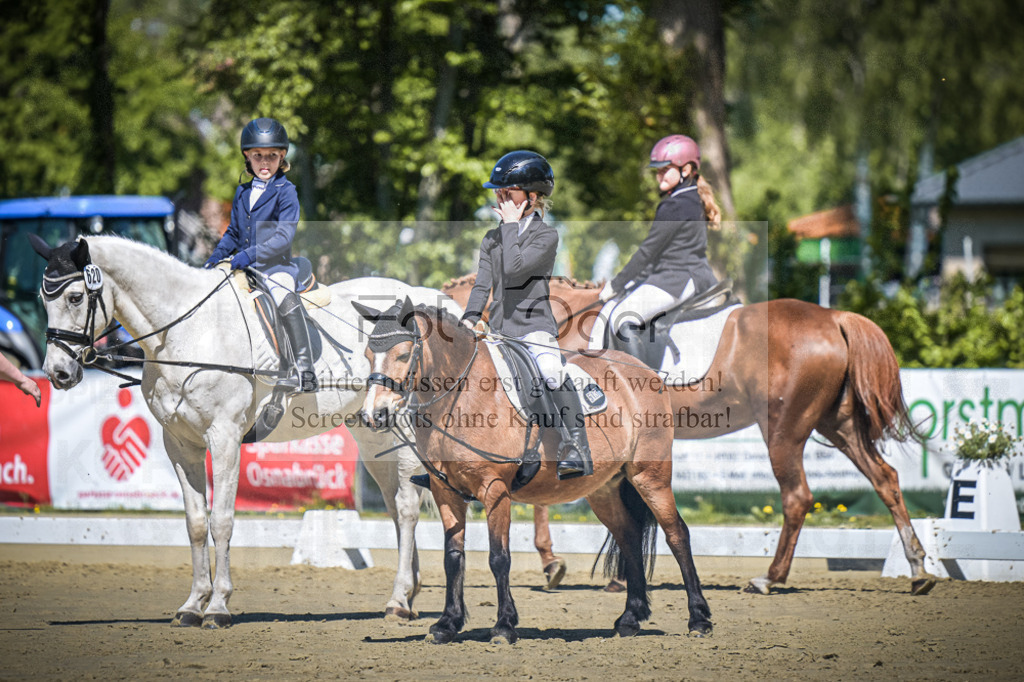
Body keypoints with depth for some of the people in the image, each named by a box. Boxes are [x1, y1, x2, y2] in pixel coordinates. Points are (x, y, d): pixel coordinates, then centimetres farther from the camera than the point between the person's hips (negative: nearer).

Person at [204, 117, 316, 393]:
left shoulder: (285, 192, -4)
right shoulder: (242, 193, 15)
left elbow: (284, 236, -14)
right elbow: (233, 233, 25)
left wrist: (251, 254, -25)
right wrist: (218, 255, 7)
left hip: (275, 265, -7)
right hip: (243, 268, 7)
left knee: (285, 298, -33)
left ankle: (304, 371, -37)